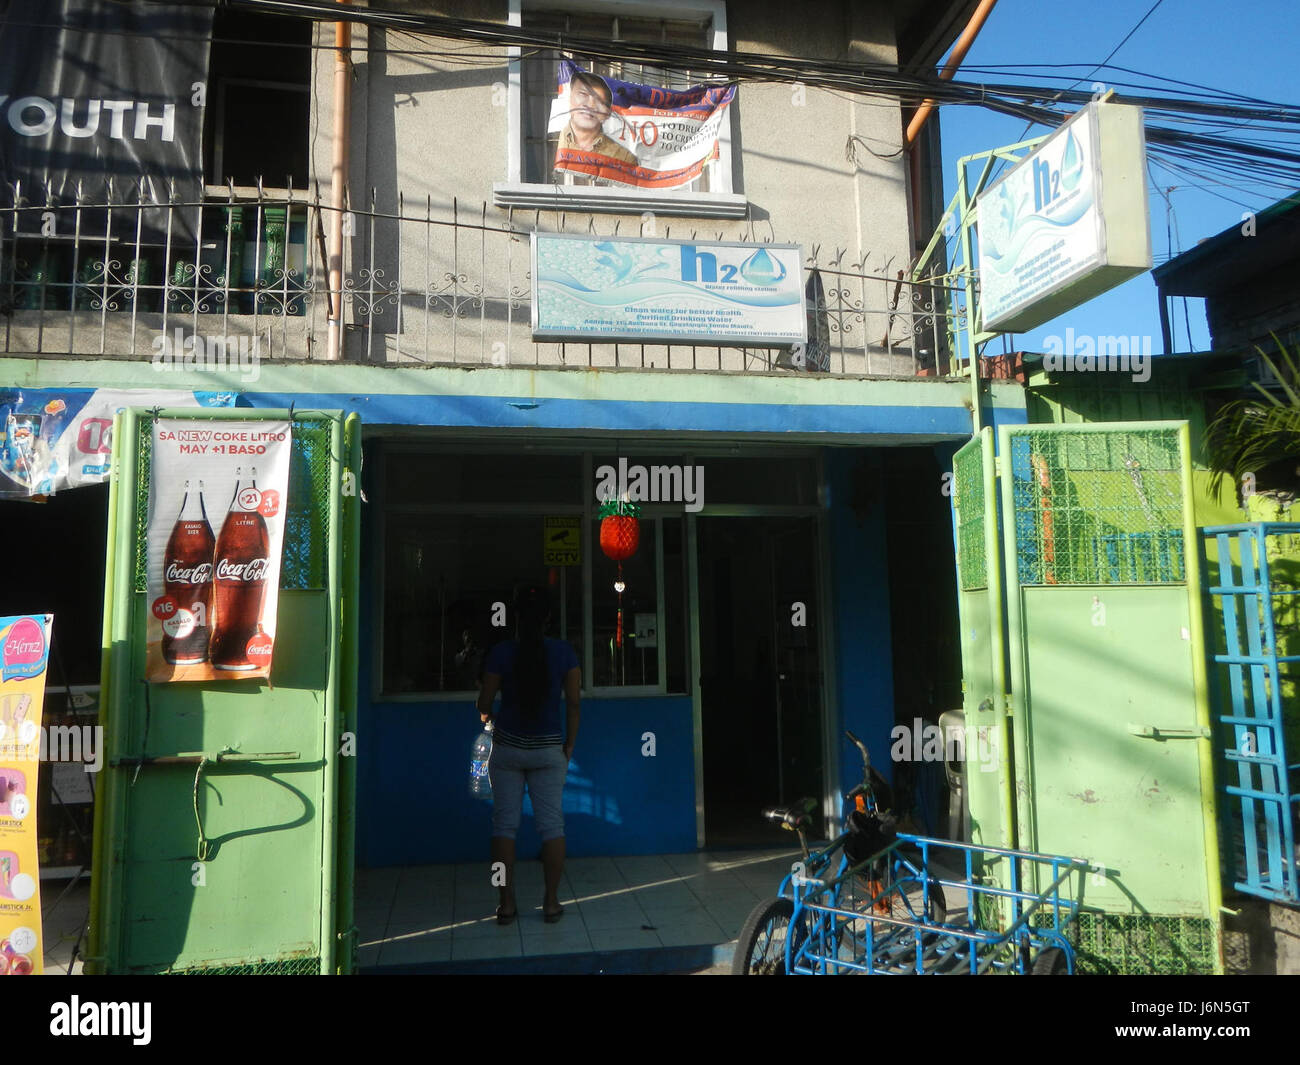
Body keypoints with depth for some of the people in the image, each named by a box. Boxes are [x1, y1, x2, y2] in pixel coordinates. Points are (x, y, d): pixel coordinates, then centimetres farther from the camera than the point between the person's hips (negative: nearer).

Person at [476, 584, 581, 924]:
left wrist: (487, 718, 21)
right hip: (549, 748, 0)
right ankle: (551, 902, 12)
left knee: (504, 823, 8)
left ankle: (507, 903, 11)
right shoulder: (564, 652, -5)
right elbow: (573, 703, -3)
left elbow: (484, 702, -2)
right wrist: (569, 745, 8)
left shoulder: (501, 652, -7)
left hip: (507, 746, 0)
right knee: (551, 823, 8)